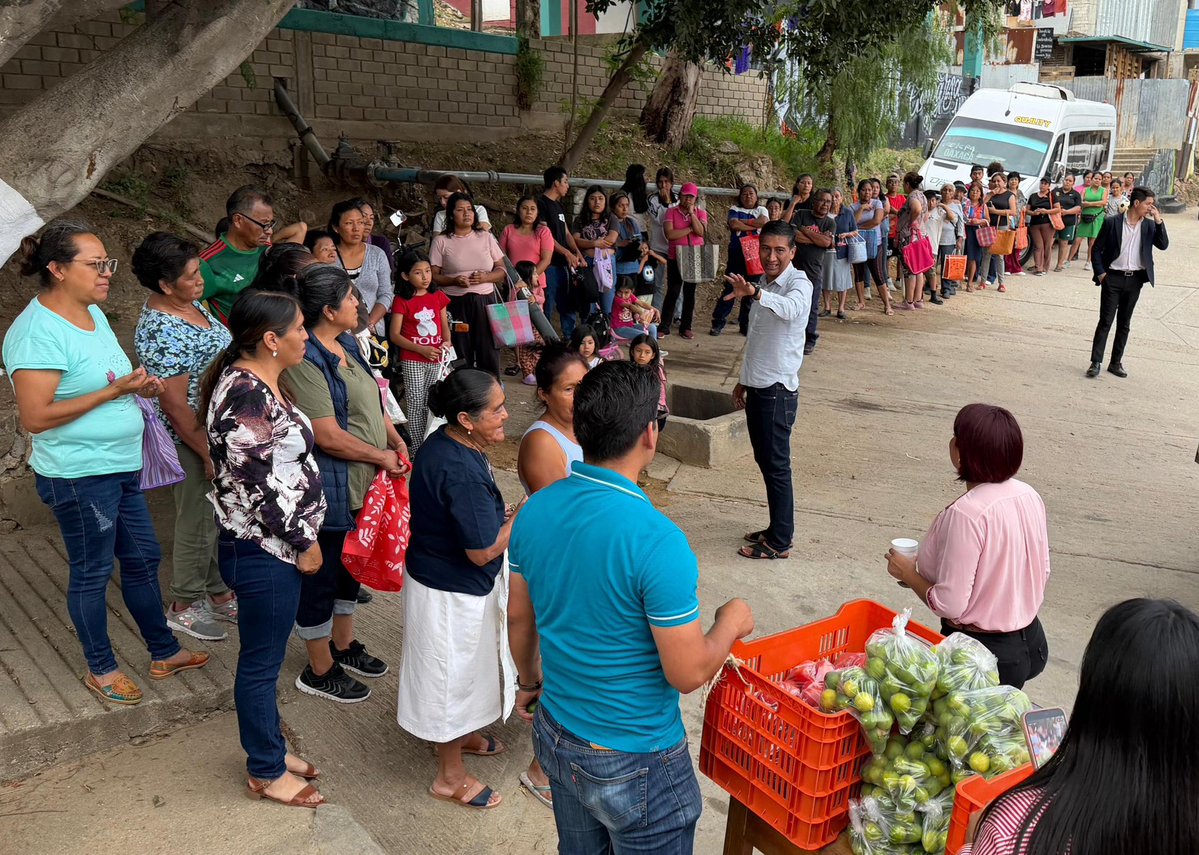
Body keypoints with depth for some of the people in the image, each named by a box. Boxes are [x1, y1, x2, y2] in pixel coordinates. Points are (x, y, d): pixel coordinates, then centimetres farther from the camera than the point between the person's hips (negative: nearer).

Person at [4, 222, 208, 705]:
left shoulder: (93, 313, 7)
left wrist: (139, 386, 2)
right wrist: (113, 391, -25)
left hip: (121, 467, 9)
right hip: (80, 475, -9)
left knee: (142, 559, 18)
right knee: (92, 573, 9)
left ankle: (163, 653, 34)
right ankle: (101, 669, 28)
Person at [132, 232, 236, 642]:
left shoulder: (191, 304, 2)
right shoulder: (161, 333, -26)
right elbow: (176, 407, -24)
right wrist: (209, 455, -19)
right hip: (194, 441, -9)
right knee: (198, 524, 7)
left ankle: (219, 593, 37)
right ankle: (183, 606, 26)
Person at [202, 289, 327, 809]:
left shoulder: (260, 381, 6)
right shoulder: (246, 395, -24)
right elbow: (260, 486, -24)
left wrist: (301, 537, 17)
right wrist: (302, 543, -14)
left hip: (274, 546, 10)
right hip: (262, 551, -10)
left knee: (266, 657, 22)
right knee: (261, 663, 7)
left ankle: (270, 747, 38)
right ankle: (265, 774, 23)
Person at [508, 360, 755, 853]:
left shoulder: (534, 511, -9)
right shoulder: (656, 540, -30)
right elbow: (688, 674, -23)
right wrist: (731, 623, -5)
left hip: (556, 737, 6)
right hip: (634, 765, -6)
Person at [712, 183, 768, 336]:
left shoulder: (761, 210, 11)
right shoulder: (735, 209, 8)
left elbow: (764, 222, -11)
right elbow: (734, 224, -12)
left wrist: (742, 222, -8)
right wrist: (754, 226, -9)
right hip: (736, 253, -1)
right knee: (729, 288, -2)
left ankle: (745, 324, 13)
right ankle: (718, 323, 3)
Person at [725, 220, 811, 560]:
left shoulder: (798, 283, -15)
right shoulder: (765, 284, 13)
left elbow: (792, 308, -41)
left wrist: (755, 293, -58)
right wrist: (744, 380, 22)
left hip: (778, 390, -9)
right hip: (758, 387, 9)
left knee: (776, 466, -1)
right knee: (765, 461, 15)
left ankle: (780, 542, 9)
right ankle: (776, 528, 28)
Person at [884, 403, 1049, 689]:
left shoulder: (966, 514, -26)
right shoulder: (1029, 496, -1)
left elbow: (949, 604, -24)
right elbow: (1041, 572, 10)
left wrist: (909, 573, -6)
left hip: (983, 651, -8)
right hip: (1031, 641, 8)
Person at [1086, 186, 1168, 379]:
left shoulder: (1149, 225, 4)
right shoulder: (1112, 223, -6)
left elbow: (1164, 245, -5)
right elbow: (1096, 249, -1)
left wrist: (1158, 221, -11)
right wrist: (1101, 274, -8)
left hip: (1135, 280, 3)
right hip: (1113, 278, -3)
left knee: (1124, 324, 10)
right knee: (1105, 322, -3)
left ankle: (1116, 363, 18)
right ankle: (1096, 362, 0)